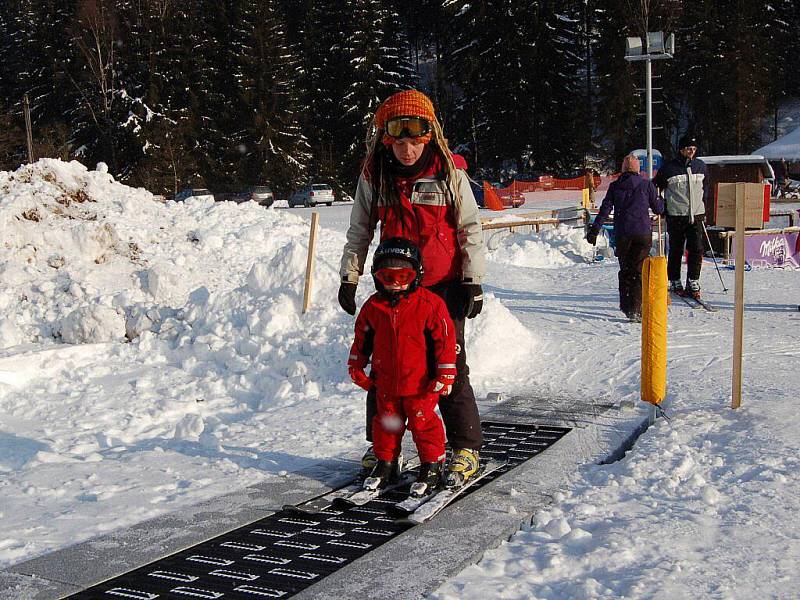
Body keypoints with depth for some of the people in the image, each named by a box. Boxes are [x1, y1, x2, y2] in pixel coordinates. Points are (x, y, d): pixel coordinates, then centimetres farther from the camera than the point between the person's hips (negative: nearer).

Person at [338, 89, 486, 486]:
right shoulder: (374, 176, 0)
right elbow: (359, 230, 9)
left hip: (443, 285, -3)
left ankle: (466, 446, 12)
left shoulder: (449, 172, -8)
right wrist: (349, 277, 7)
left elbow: (471, 229, -3)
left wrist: (473, 280, -7)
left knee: (449, 365, -1)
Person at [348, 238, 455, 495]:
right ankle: (385, 464, 29)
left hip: (421, 383, -4)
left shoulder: (429, 303, -11)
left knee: (423, 422, 2)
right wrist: (357, 367, 16)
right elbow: (362, 338, 16)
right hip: (386, 382, 4)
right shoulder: (372, 306, 2)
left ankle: (432, 466, 15)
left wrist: (445, 374, -9)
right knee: (386, 422, 14)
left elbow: (445, 340, -9)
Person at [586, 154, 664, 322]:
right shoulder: (646, 185, 0)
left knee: (625, 270, 16)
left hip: (622, 234, 2)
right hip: (643, 233, -1)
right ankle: (635, 310, -9)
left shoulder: (615, 186, 4)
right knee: (638, 271, 0)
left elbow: (605, 209, 0)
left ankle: (625, 305, 19)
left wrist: (594, 230, 3)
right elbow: (659, 208, 6)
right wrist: (661, 200, 28)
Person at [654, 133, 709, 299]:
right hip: (676, 216, -3)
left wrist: (704, 210, 19)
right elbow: (656, 187, 4)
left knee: (696, 250, -3)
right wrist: (662, 209, 0)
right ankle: (675, 282, 15)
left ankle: (693, 282, 6)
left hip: (696, 215, 3)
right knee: (676, 251, 4)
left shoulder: (700, 166, 8)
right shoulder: (669, 168, -6)